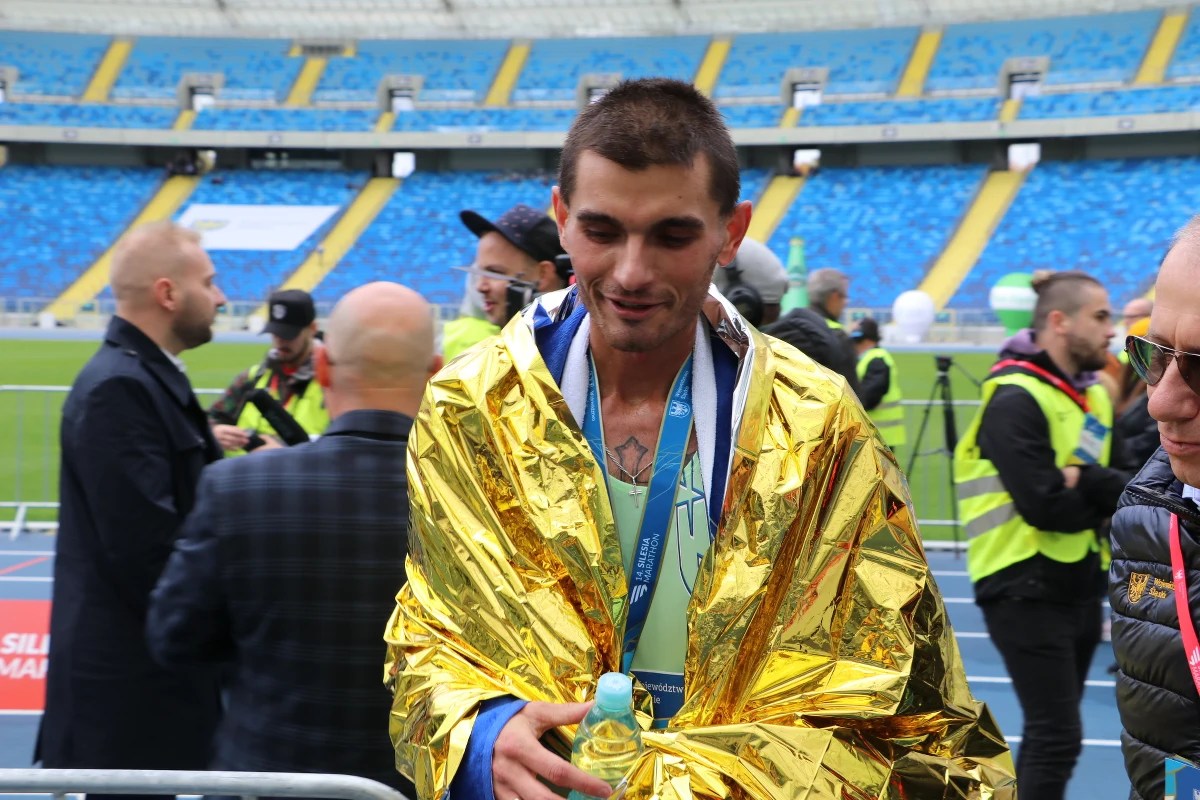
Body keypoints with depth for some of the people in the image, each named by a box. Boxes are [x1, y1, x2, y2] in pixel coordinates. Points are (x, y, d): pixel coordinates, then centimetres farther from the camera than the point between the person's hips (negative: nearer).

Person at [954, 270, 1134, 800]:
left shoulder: (1093, 395, 10)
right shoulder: (1016, 400, -16)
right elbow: (1047, 506, -24)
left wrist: (1086, 479, -17)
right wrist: (1103, 496, -7)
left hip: (1079, 588, 9)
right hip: (1026, 591, -9)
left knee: (1050, 734, 15)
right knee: (1058, 737, -10)